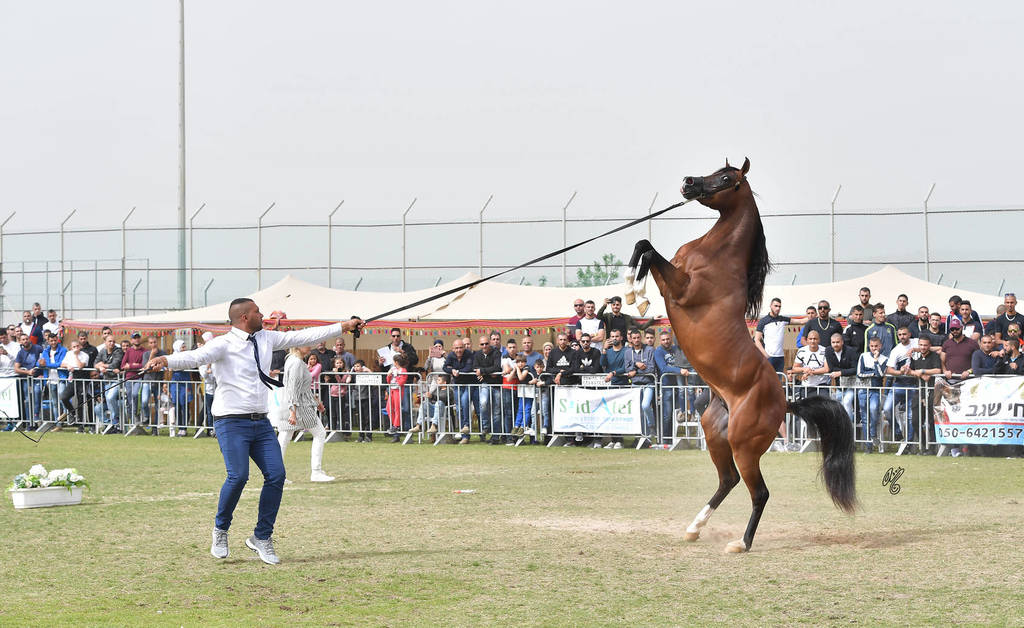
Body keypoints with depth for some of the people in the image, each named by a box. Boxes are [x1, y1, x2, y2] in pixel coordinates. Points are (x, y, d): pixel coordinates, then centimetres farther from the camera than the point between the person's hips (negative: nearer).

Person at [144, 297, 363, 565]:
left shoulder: (265, 339, 12)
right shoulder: (224, 344, -9)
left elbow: (302, 337, 17)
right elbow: (195, 357, -25)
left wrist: (343, 327, 17)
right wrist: (165, 361, -44)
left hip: (261, 422, 7)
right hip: (232, 422, -7)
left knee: (276, 475, -4)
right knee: (238, 476, -19)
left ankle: (262, 537, 10)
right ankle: (220, 530, 7)